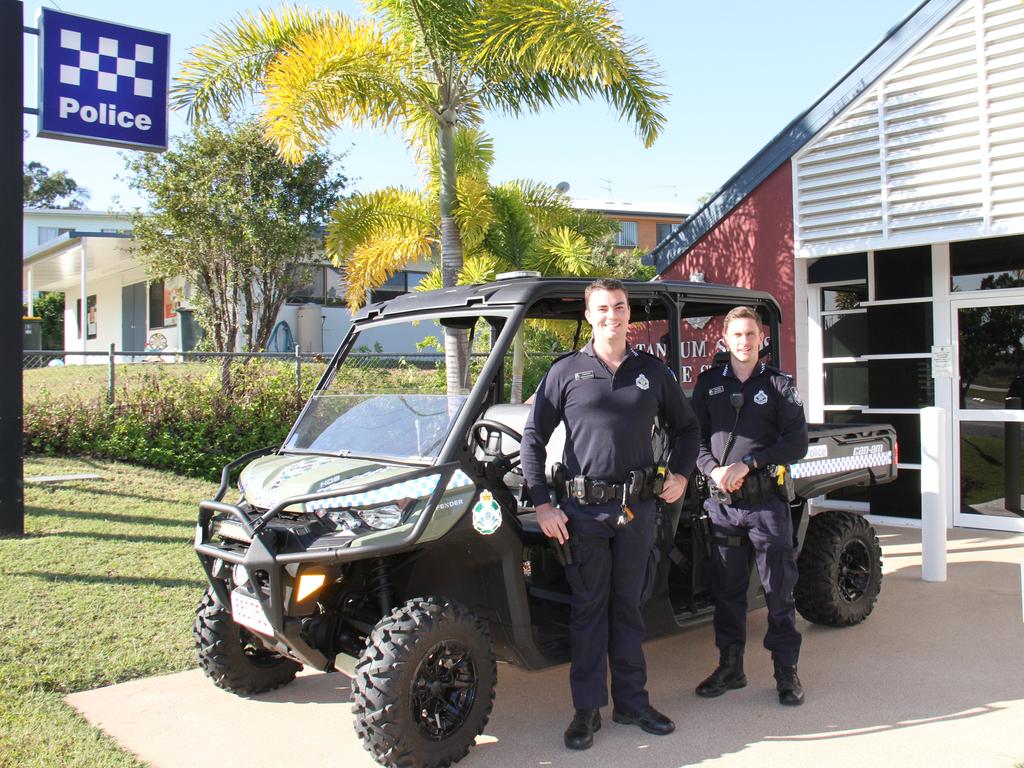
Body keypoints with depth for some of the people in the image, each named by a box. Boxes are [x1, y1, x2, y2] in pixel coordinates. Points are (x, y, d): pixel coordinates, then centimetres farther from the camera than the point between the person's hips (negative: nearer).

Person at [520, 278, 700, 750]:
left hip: (638, 507, 2)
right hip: (584, 509, -2)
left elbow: (685, 428, 21)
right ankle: (587, 708, 16)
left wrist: (681, 474, 6)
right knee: (588, 609, 5)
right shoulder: (566, 371, 1)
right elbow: (533, 438, 1)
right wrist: (541, 504, -6)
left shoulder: (653, 372, 9)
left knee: (628, 606, 12)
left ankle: (632, 702, 24)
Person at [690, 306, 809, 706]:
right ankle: (730, 666, 22)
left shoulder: (779, 384, 4)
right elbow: (695, 437, 8)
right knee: (727, 588, 10)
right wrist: (714, 469, -10)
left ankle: (786, 670, 15)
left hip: (767, 500, -2)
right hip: (722, 502, 2)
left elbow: (797, 443, -3)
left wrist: (748, 463, -13)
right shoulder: (708, 383, 10)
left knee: (779, 589, 3)